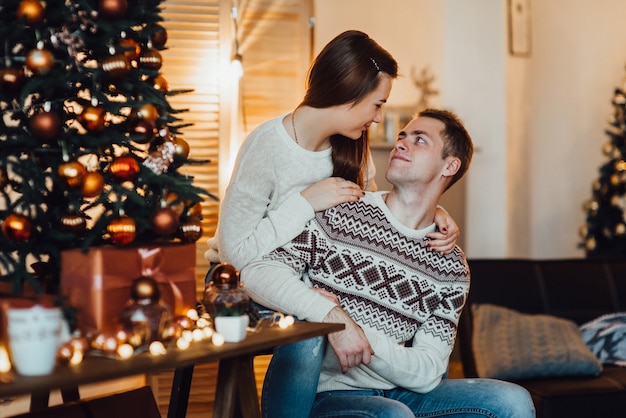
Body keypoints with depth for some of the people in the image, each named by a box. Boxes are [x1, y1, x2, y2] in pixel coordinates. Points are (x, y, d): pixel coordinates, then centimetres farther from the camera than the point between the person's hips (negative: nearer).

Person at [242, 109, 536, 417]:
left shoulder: (451, 268, 6)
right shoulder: (339, 213, -3)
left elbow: (426, 373, -1)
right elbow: (258, 273, -13)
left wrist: (362, 337, -17)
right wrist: (331, 314, -27)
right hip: (327, 393, -5)